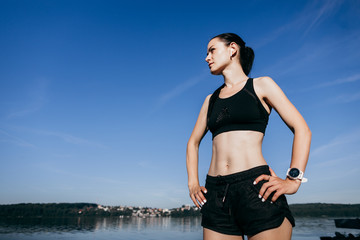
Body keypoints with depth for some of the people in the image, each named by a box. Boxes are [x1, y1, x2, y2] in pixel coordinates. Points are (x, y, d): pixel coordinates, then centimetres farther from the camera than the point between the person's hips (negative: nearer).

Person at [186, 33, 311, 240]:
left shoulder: (261, 86, 7)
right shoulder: (211, 99, 18)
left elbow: (302, 130, 3)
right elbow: (193, 142, 24)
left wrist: (293, 180, -9)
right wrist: (193, 183, 11)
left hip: (257, 190, -4)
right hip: (216, 194, 4)